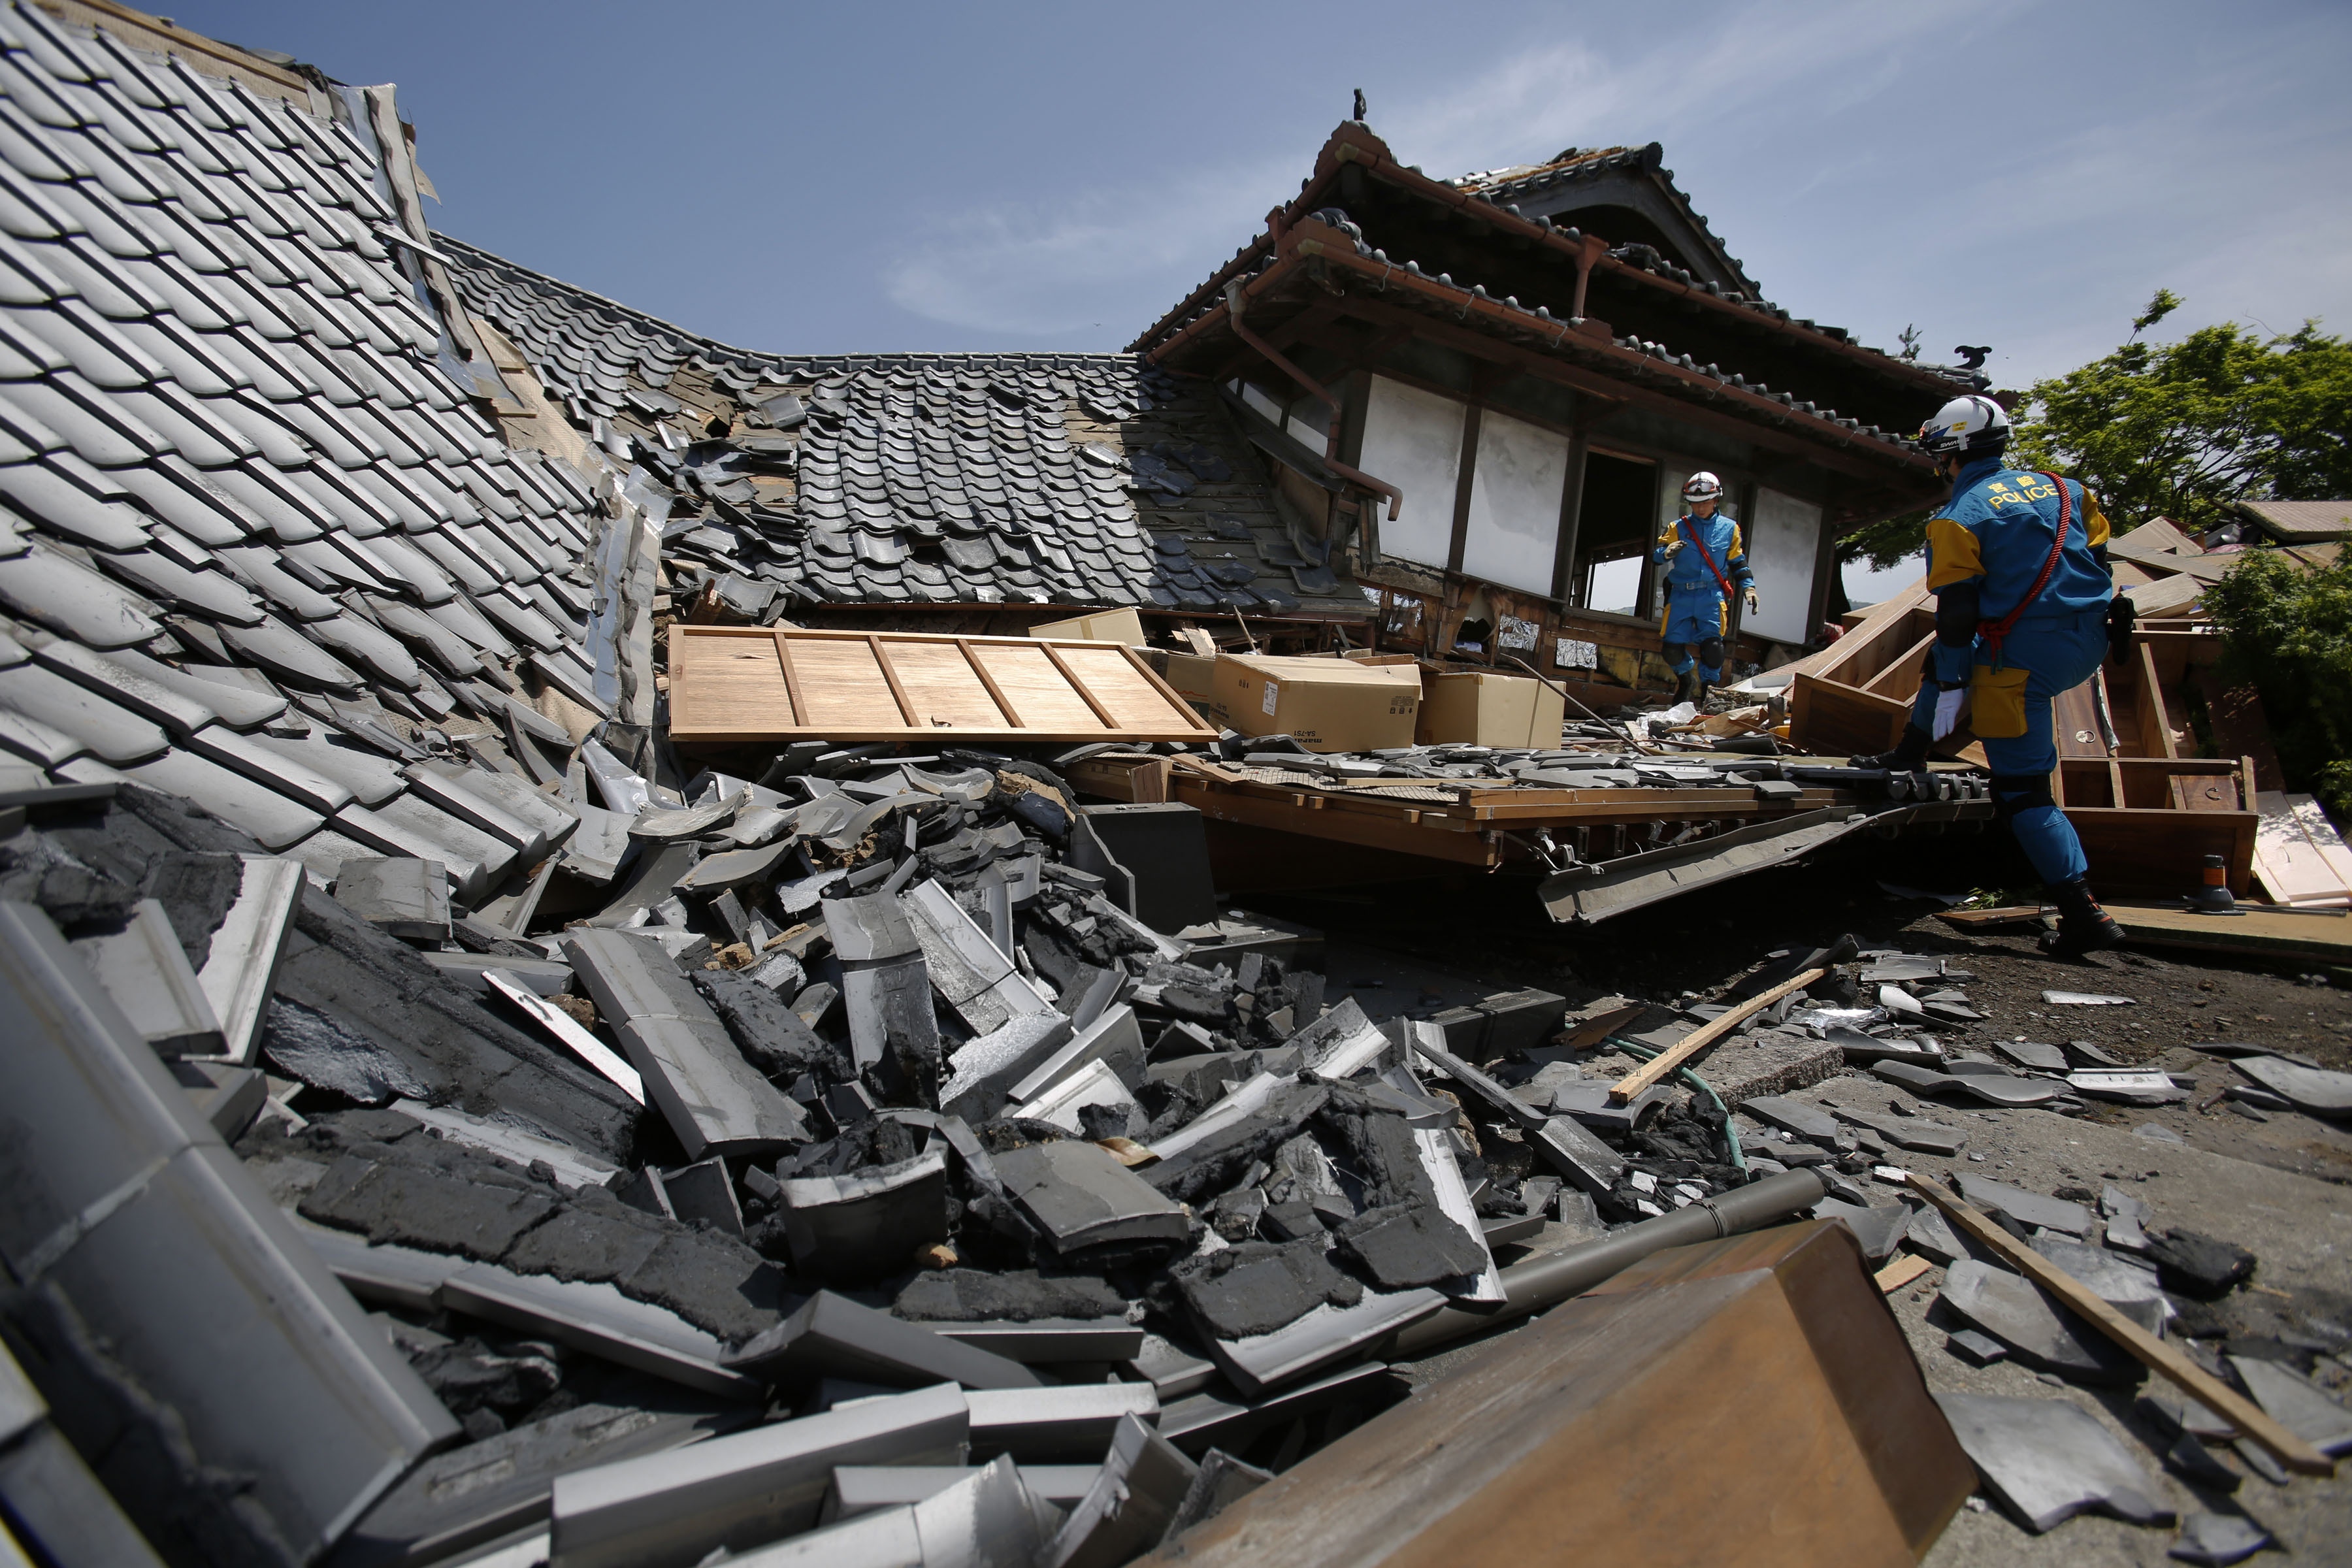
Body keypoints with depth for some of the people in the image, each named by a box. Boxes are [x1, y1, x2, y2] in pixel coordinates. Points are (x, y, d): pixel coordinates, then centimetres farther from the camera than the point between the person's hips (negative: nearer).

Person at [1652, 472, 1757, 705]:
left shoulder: (1729, 529, 10)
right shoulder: (1678, 528, 8)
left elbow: (1738, 562, 17)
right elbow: (1655, 555, -1)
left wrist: (1748, 587, 5)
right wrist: (1667, 552, -23)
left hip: (1711, 596, -1)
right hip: (1681, 596, 1)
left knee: (1712, 646, -16)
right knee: (1673, 648, -3)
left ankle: (1707, 688, 4)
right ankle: (1686, 680, 28)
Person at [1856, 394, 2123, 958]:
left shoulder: (1959, 518, -9)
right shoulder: (2061, 488, 12)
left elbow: (1956, 611, -12)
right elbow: (2099, 558, 16)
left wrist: (1950, 687, -7)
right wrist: (2099, 624, 27)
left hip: (2022, 658, -8)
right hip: (2088, 646, 8)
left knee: (2023, 791, -1)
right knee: (1946, 655, 30)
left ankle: (2086, 916, -2)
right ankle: (1908, 756, 39)